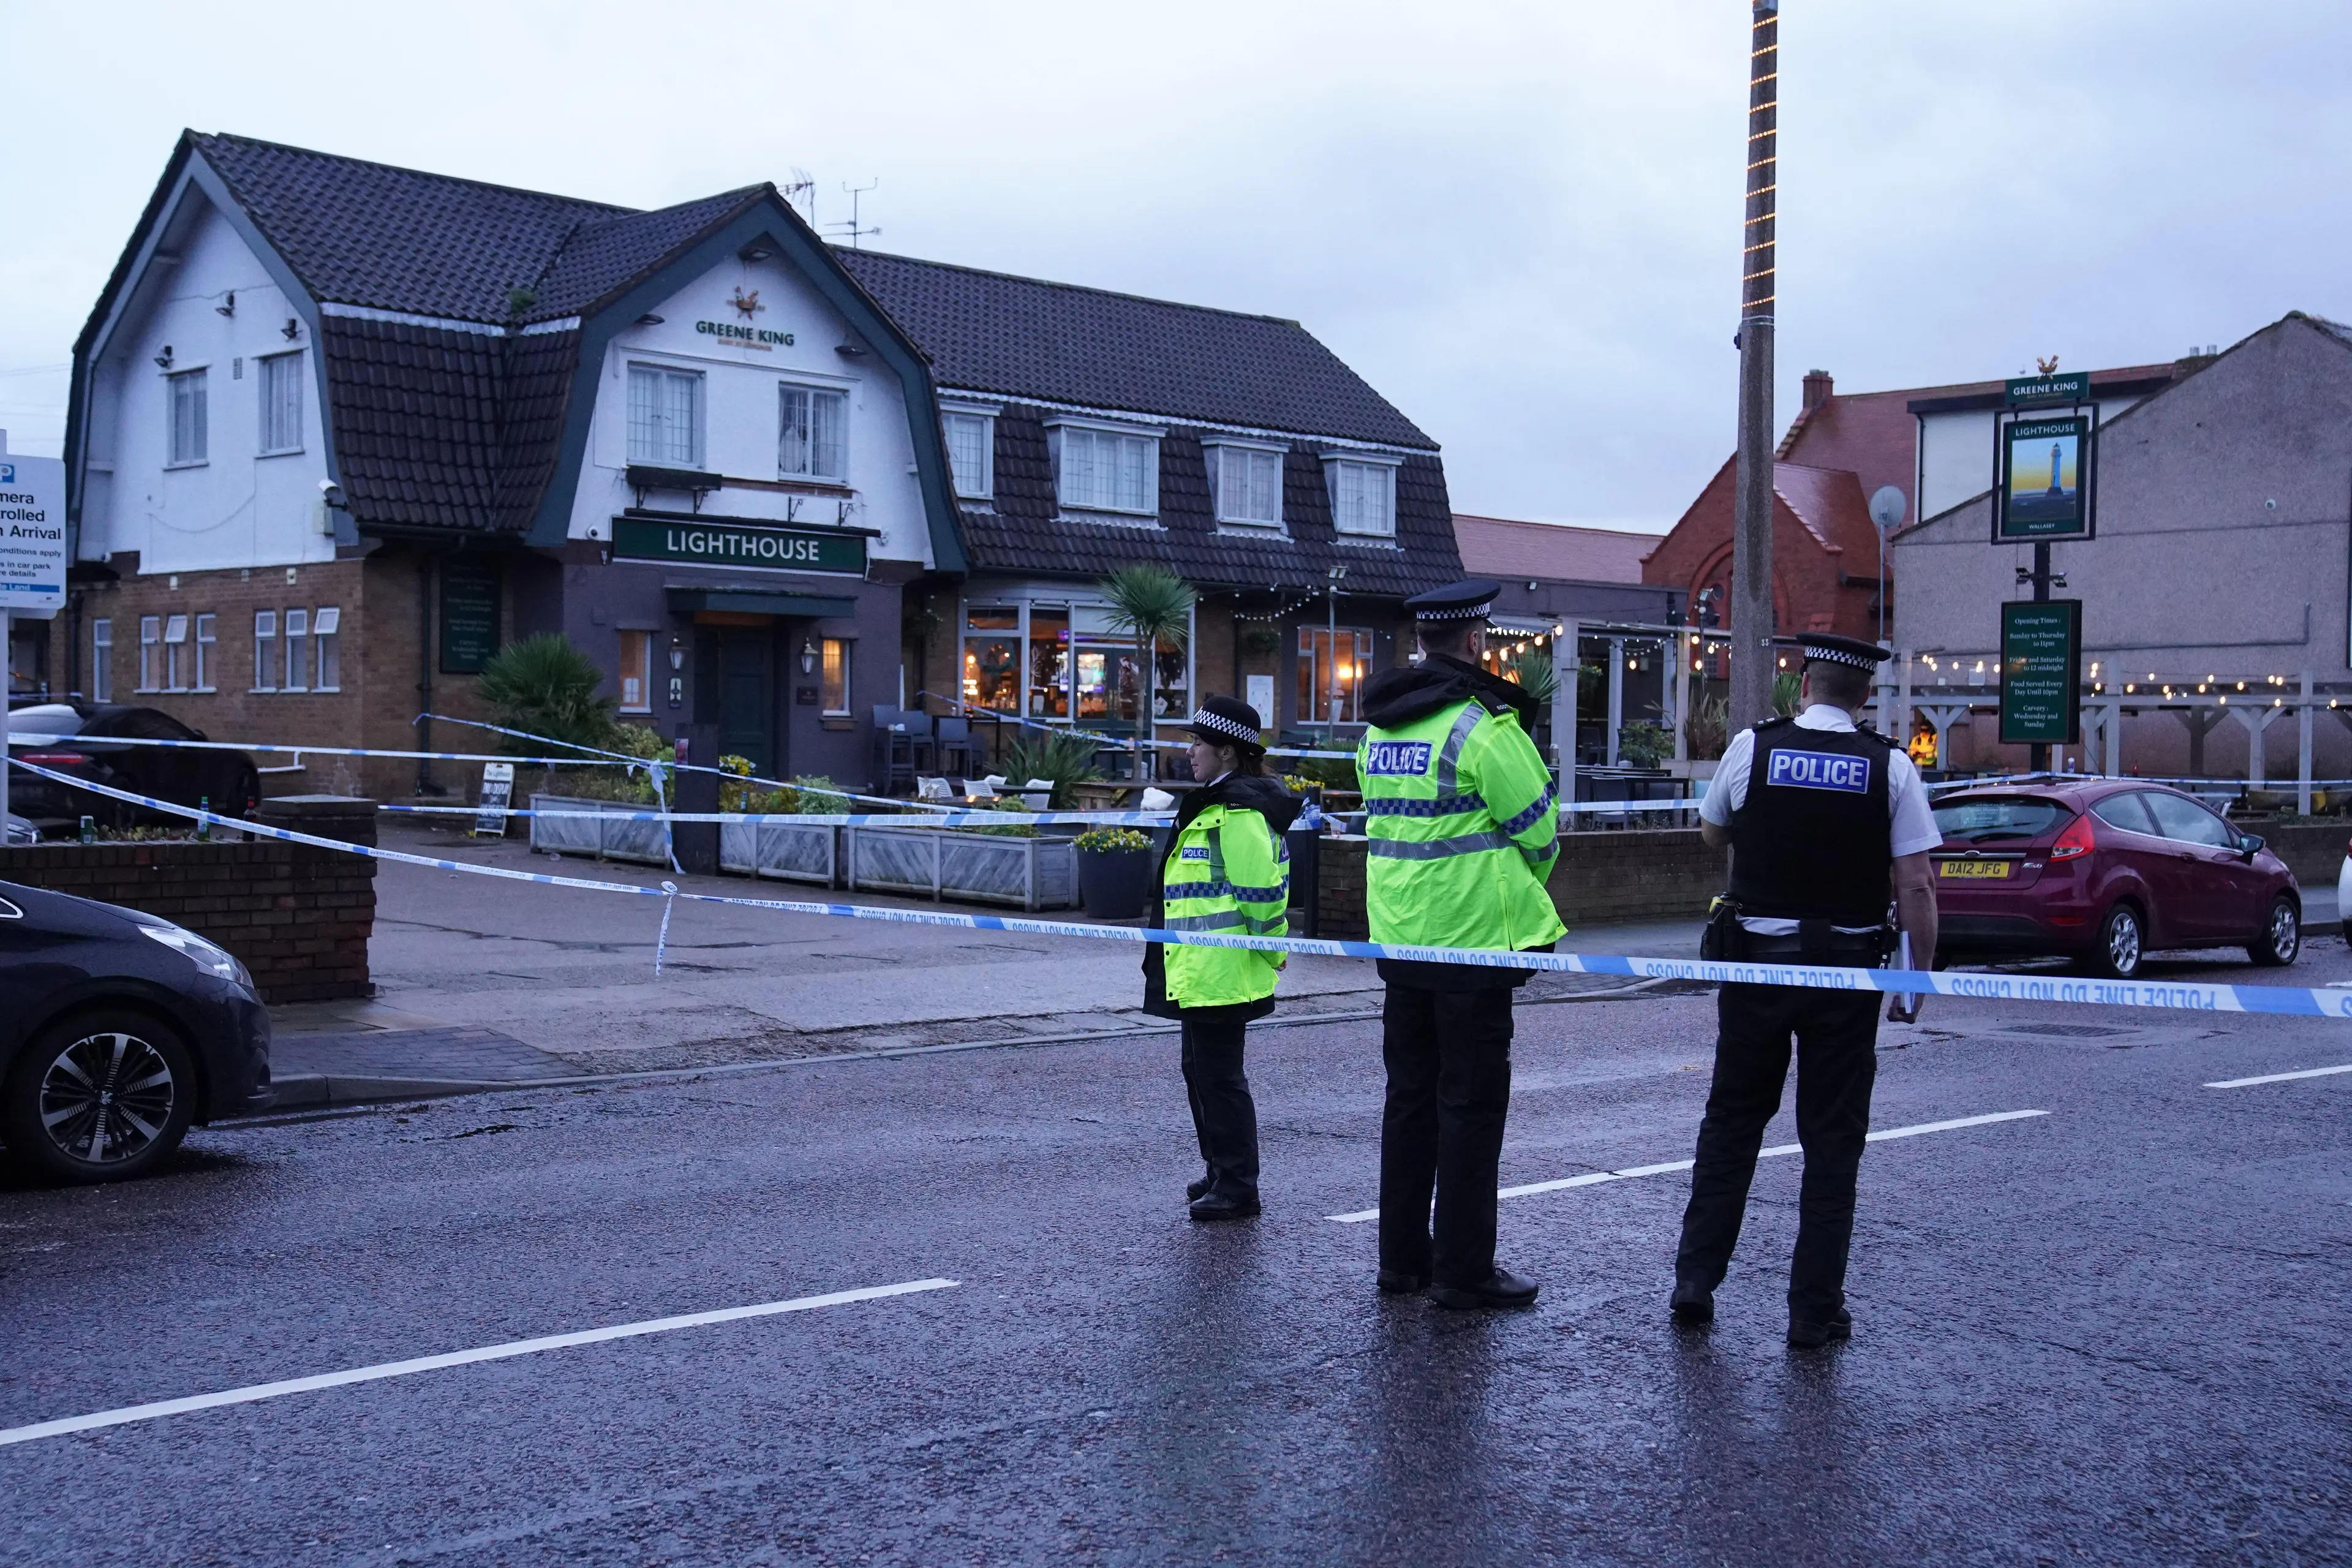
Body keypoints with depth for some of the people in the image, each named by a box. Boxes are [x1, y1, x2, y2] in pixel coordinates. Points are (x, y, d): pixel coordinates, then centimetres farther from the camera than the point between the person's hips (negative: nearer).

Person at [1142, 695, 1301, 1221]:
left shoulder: (1238, 813, -18)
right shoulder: (1215, 804, 17)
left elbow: (1261, 892, -21)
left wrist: (1270, 951, -14)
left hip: (1221, 974, -11)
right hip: (1200, 973, 11)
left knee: (1220, 1076, -4)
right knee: (1201, 1068, 18)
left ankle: (1237, 1188, 4)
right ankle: (1221, 1172, 30)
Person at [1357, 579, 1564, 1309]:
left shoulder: (1379, 727, 9)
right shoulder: (1481, 724, -15)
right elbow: (1539, 825, -10)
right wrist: (1524, 887, 11)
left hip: (1398, 938, 7)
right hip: (1473, 940, -7)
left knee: (1410, 1094, 14)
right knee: (1471, 1103, 0)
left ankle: (1402, 1256, 21)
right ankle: (1463, 1270, 5)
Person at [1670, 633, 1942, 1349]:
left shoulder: (1751, 747, -3)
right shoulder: (1890, 766, -5)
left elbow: (1713, 832, 15)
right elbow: (1916, 885, -7)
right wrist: (1919, 975, 1)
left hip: (1758, 959, 1)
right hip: (1848, 967, -1)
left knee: (1731, 1123, 15)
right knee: (1832, 1140, 7)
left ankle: (1695, 1282, 16)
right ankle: (1815, 1311, 10)